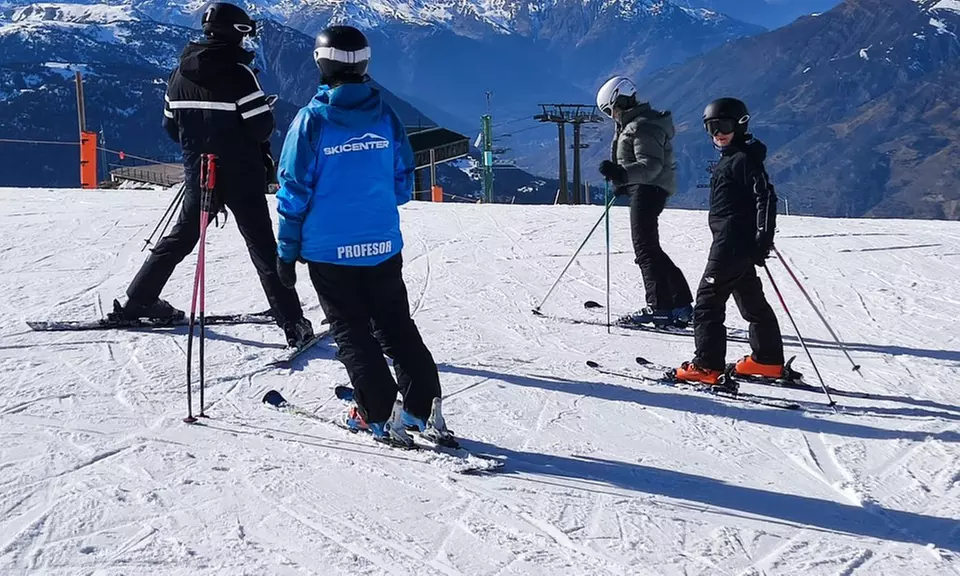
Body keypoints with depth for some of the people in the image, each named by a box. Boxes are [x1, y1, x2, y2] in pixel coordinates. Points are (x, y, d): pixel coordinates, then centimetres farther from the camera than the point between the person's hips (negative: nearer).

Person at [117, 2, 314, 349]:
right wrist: (261, 151, 6)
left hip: (198, 174, 6)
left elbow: (170, 125, 10)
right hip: (242, 176, -5)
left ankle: (139, 300, 27)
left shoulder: (180, 73, 4)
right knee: (263, 247, -3)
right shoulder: (238, 72, -15)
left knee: (182, 237, 22)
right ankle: (292, 323, -7)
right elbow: (261, 125, -16)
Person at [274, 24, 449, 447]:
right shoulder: (385, 115, 0)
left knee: (351, 333, 7)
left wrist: (287, 250, 1)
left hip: (328, 250, -3)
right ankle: (424, 406, 12)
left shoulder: (311, 119, -10)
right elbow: (403, 182, 8)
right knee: (396, 327, 14)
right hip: (383, 246, 3)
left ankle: (379, 416, 4)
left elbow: (294, 190, -7)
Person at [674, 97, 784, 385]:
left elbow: (765, 196, -21)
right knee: (751, 301, 16)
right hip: (741, 244, 11)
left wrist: (764, 238, -26)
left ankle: (707, 366, -8)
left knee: (708, 300, -8)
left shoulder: (744, 159, -13)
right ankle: (768, 361, 24)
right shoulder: (730, 158, 18)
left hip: (731, 244, -11)